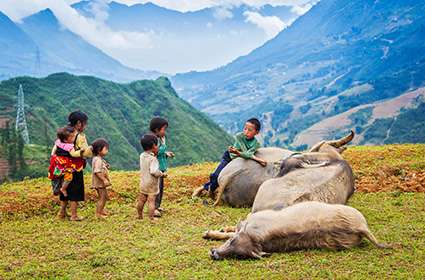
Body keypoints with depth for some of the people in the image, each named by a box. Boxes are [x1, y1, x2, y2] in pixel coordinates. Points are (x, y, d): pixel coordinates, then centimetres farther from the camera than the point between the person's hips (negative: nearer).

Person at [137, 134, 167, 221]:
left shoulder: (142, 156, 2)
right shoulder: (153, 159, -21)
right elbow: (154, 171, -29)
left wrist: (155, 154, 7)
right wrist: (162, 174, -14)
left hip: (143, 183, 7)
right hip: (151, 184, -7)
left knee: (141, 200, 17)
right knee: (151, 201, -1)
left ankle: (140, 215, 31)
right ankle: (151, 218, 4)